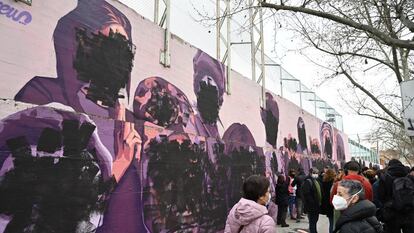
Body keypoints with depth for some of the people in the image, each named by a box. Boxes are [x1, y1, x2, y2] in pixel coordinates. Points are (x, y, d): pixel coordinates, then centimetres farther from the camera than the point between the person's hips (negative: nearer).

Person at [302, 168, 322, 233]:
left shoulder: (316, 181, 14)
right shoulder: (308, 181, -15)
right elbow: (306, 194, -22)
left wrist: (319, 202, 12)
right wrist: (312, 203, -24)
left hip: (316, 205, 9)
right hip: (311, 206, -9)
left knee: (315, 221, 20)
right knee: (312, 222, -1)